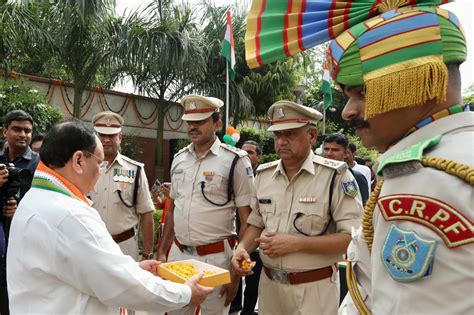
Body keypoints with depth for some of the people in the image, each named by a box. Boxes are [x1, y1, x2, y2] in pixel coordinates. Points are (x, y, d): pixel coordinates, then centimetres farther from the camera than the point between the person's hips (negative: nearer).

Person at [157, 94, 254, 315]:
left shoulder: (235, 161, -11)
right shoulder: (179, 159, 5)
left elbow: (247, 221, -10)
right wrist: (162, 252, 13)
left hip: (215, 258, -5)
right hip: (178, 254, 5)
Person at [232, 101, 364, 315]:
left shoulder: (335, 176, -14)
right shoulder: (263, 174, 2)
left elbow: (353, 237, -18)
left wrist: (296, 244, -22)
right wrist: (242, 247, -7)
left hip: (314, 289, -5)